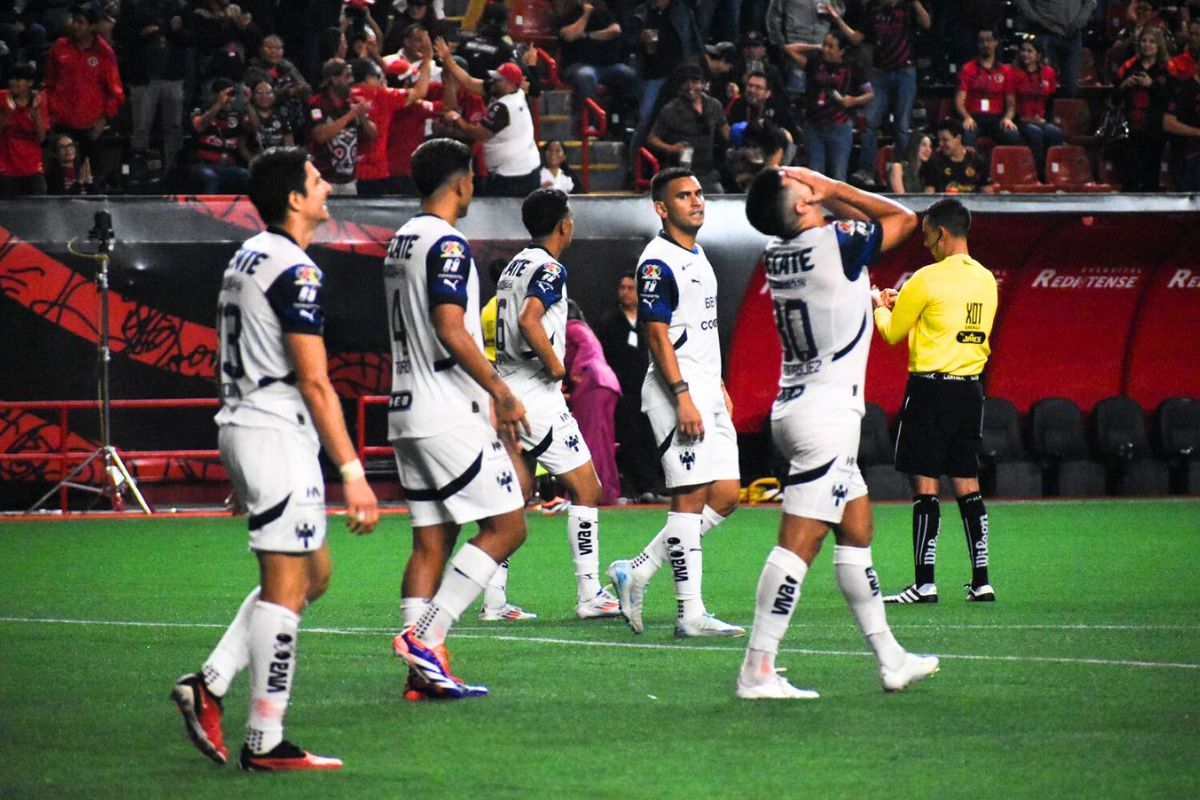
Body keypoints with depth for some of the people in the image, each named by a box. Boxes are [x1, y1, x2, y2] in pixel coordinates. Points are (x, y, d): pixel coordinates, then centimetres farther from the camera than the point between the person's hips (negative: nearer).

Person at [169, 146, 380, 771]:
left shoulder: (247, 258, 15)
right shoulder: (295, 272, -15)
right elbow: (314, 382, -19)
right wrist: (353, 473, -18)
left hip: (243, 426, 10)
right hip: (277, 433, -10)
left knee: (313, 573, 16)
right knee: (286, 586, -5)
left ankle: (209, 683, 9)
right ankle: (264, 743, -3)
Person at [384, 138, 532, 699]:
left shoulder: (400, 243, 17)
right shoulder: (446, 244, -13)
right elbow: (451, 330, -22)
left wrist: (484, 393, 26)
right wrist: (501, 390, -15)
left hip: (408, 414, 9)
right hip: (449, 416, -9)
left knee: (431, 541, 8)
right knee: (505, 526, -5)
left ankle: (423, 672, 3)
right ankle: (426, 637, -13)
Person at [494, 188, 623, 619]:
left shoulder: (514, 266, 16)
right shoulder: (549, 268, -12)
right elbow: (529, 322, -27)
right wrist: (556, 365, -16)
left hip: (507, 389, 9)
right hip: (537, 394, -9)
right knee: (586, 489, -2)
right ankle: (589, 595, -4)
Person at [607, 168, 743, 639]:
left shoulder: (698, 258, 18)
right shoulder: (658, 261, -12)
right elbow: (657, 334, -17)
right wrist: (683, 397, -23)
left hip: (707, 392, 10)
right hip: (677, 392, -10)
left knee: (726, 495, 6)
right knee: (690, 497, -9)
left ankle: (637, 572, 12)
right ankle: (691, 614, -7)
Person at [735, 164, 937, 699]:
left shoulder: (777, 252, 5)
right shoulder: (837, 243, -16)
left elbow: (862, 221, 24)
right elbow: (903, 218, 1)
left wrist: (825, 196, 6)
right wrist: (832, 189, -1)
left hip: (795, 408, 9)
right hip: (827, 414, -9)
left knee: (857, 530, 16)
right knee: (799, 542, -9)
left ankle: (890, 659, 23)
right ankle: (757, 670, -11)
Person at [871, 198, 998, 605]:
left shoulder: (929, 279, -12)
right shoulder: (986, 280, 10)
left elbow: (893, 332, -1)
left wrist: (881, 307, 21)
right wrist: (904, 302, 25)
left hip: (931, 387, -7)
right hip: (970, 388, 7)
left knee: (925, 484, -4)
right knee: (967, 485, 10)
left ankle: (924, 583, -5)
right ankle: (981, 581, 8)